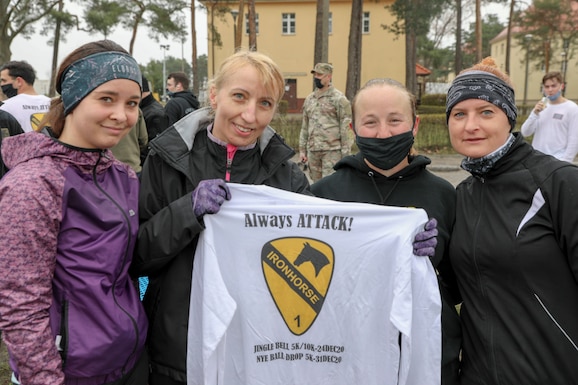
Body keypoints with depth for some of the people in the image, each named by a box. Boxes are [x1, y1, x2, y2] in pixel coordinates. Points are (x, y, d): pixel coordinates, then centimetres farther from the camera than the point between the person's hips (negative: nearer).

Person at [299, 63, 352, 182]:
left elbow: (345, 127, -8)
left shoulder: (339, 99, -4)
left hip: (332, 150, -6)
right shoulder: (309, 99, 14)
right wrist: (302, 150, 13)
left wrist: (345, 154, -12)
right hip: (313, 150, 6)